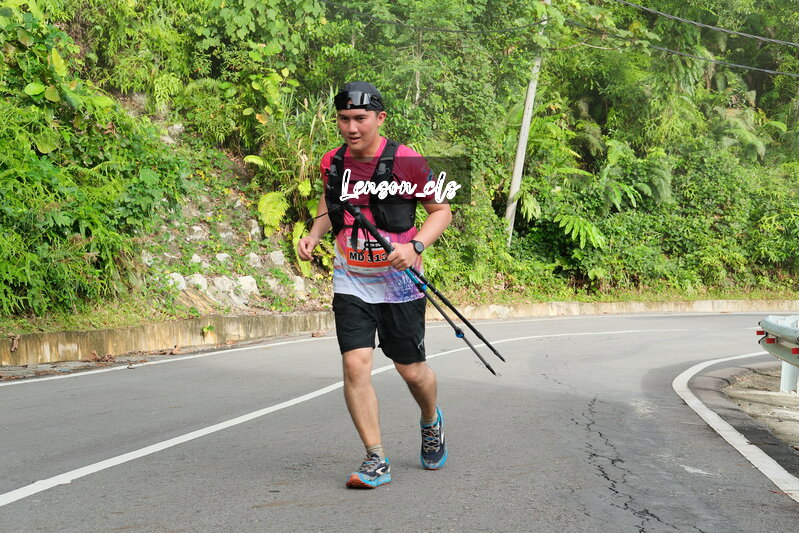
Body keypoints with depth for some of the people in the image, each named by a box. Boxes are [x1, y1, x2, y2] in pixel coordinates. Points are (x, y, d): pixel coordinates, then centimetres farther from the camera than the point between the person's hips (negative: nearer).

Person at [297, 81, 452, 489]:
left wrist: (415, 246, -20)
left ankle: (431, 422, 42)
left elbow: (441, 210, -3)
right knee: (355, 365, -12)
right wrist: (314, 234, 2)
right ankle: (376, 461, -2)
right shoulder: (333, 162, -1)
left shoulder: (406, 161, -13)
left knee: (411, 370, 7)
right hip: (350, 282, 3)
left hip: (399, 283, -3)